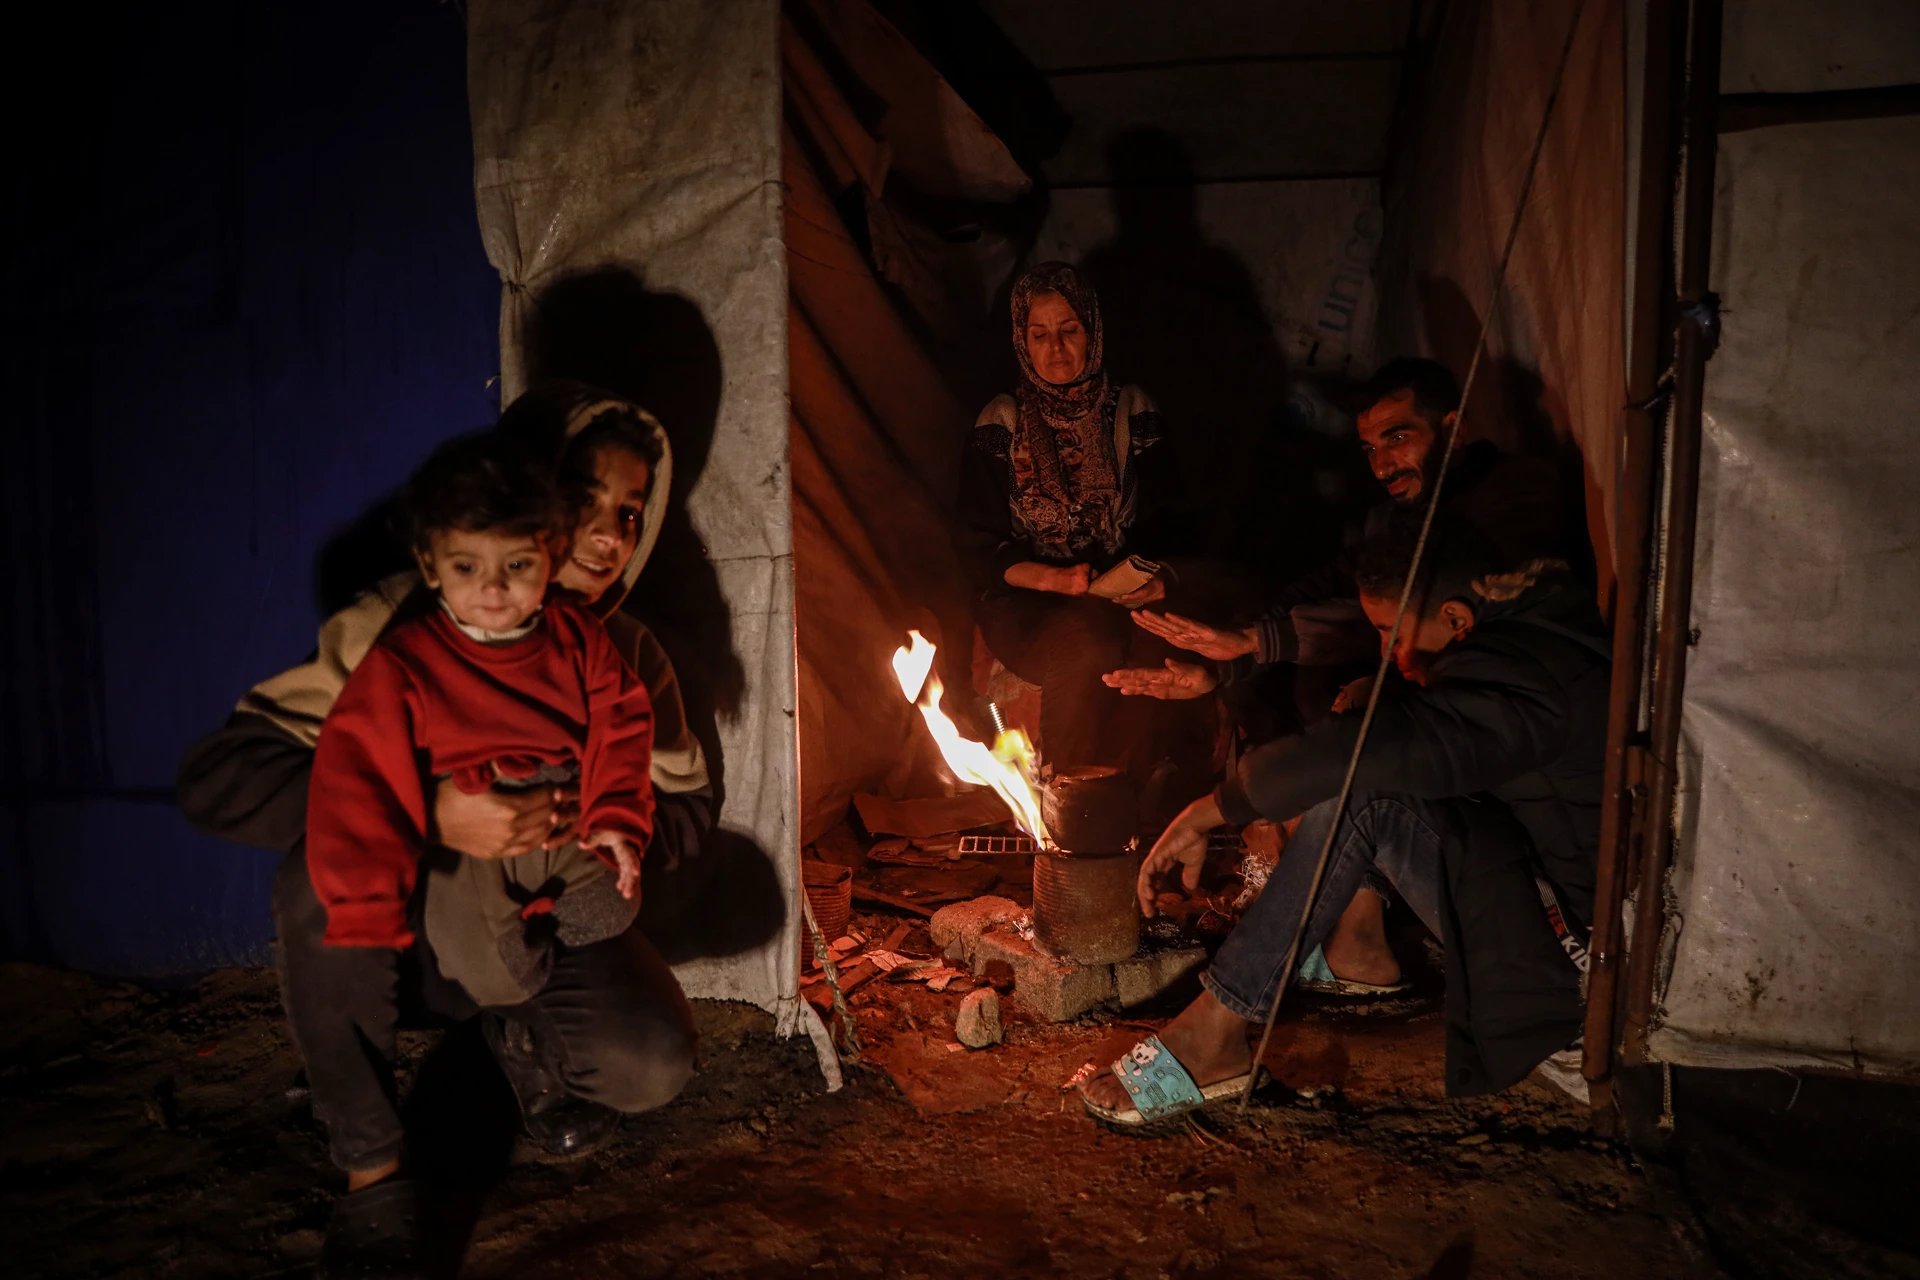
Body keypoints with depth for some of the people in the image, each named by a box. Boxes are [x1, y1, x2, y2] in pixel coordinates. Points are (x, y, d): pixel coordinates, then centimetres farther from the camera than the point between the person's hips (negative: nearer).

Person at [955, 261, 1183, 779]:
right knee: (1089, 649, -35)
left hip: (1121, 595, 2)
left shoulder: (1132, 412, 7)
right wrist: (1053, 579, -19)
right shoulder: (1000, 425, 0)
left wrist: (1155, 576, -14)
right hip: (1025, 598, -2)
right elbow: (978, 546, -2)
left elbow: (1164, 519, 10)